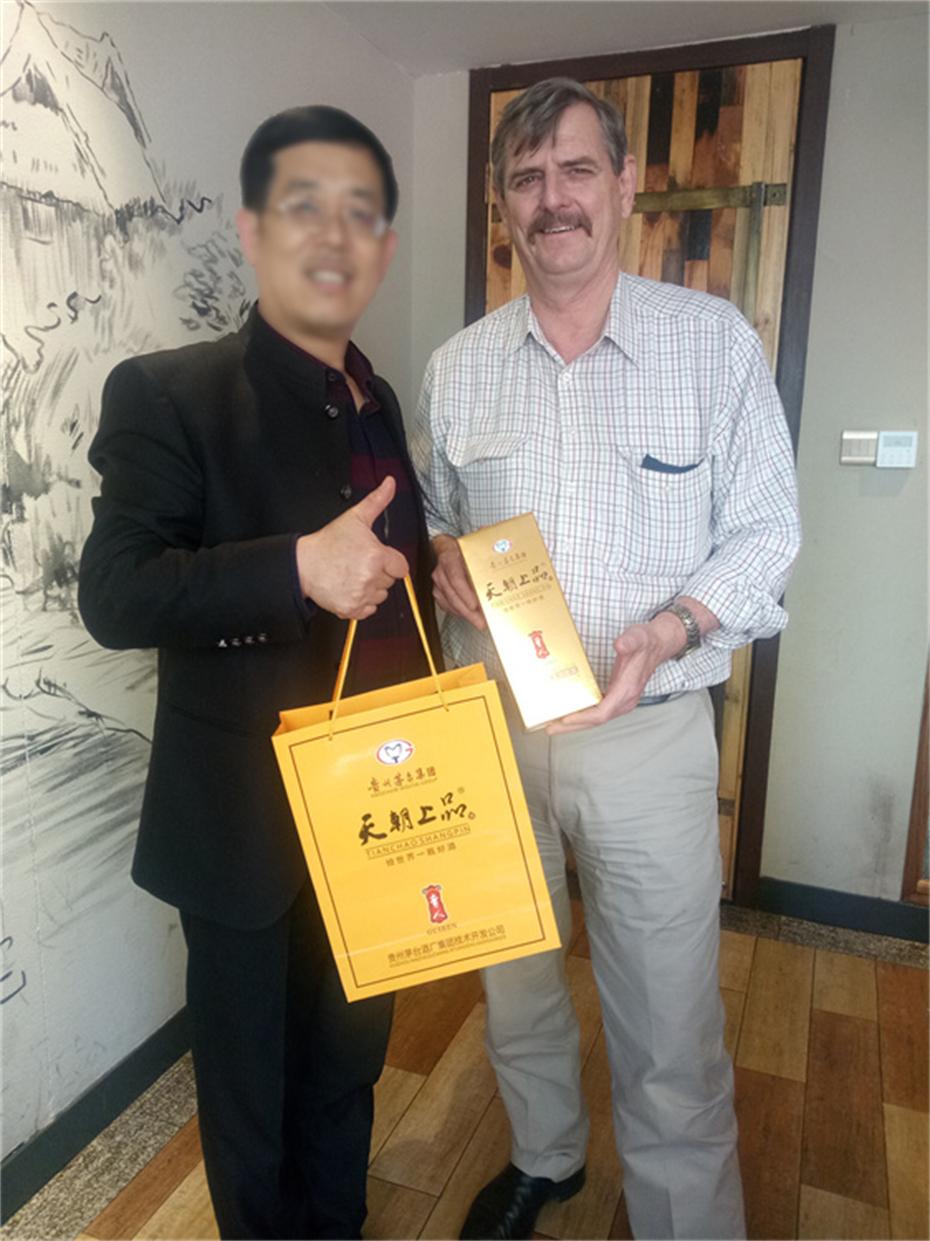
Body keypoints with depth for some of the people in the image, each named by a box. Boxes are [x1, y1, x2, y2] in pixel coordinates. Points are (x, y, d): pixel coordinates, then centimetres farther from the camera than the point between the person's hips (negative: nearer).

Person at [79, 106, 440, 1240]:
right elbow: (113, 596, -20)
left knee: (351, 1058, 26)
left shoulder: (378, 402, 8)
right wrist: (298, 568, -31)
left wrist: (432, 569, 2)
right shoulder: (168, 394, -13)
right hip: (246, 823, -6)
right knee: (252, 1075, 18)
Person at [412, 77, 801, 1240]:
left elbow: (764, 530, -4)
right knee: (511, 989, 22)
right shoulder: (457, 367, 4)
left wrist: (676, 628, -22)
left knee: (669, 1029, 8)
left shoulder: (716, 340, -5)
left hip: (649, 734, -3)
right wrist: (434, 556, -10)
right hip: (488, 728, 4)